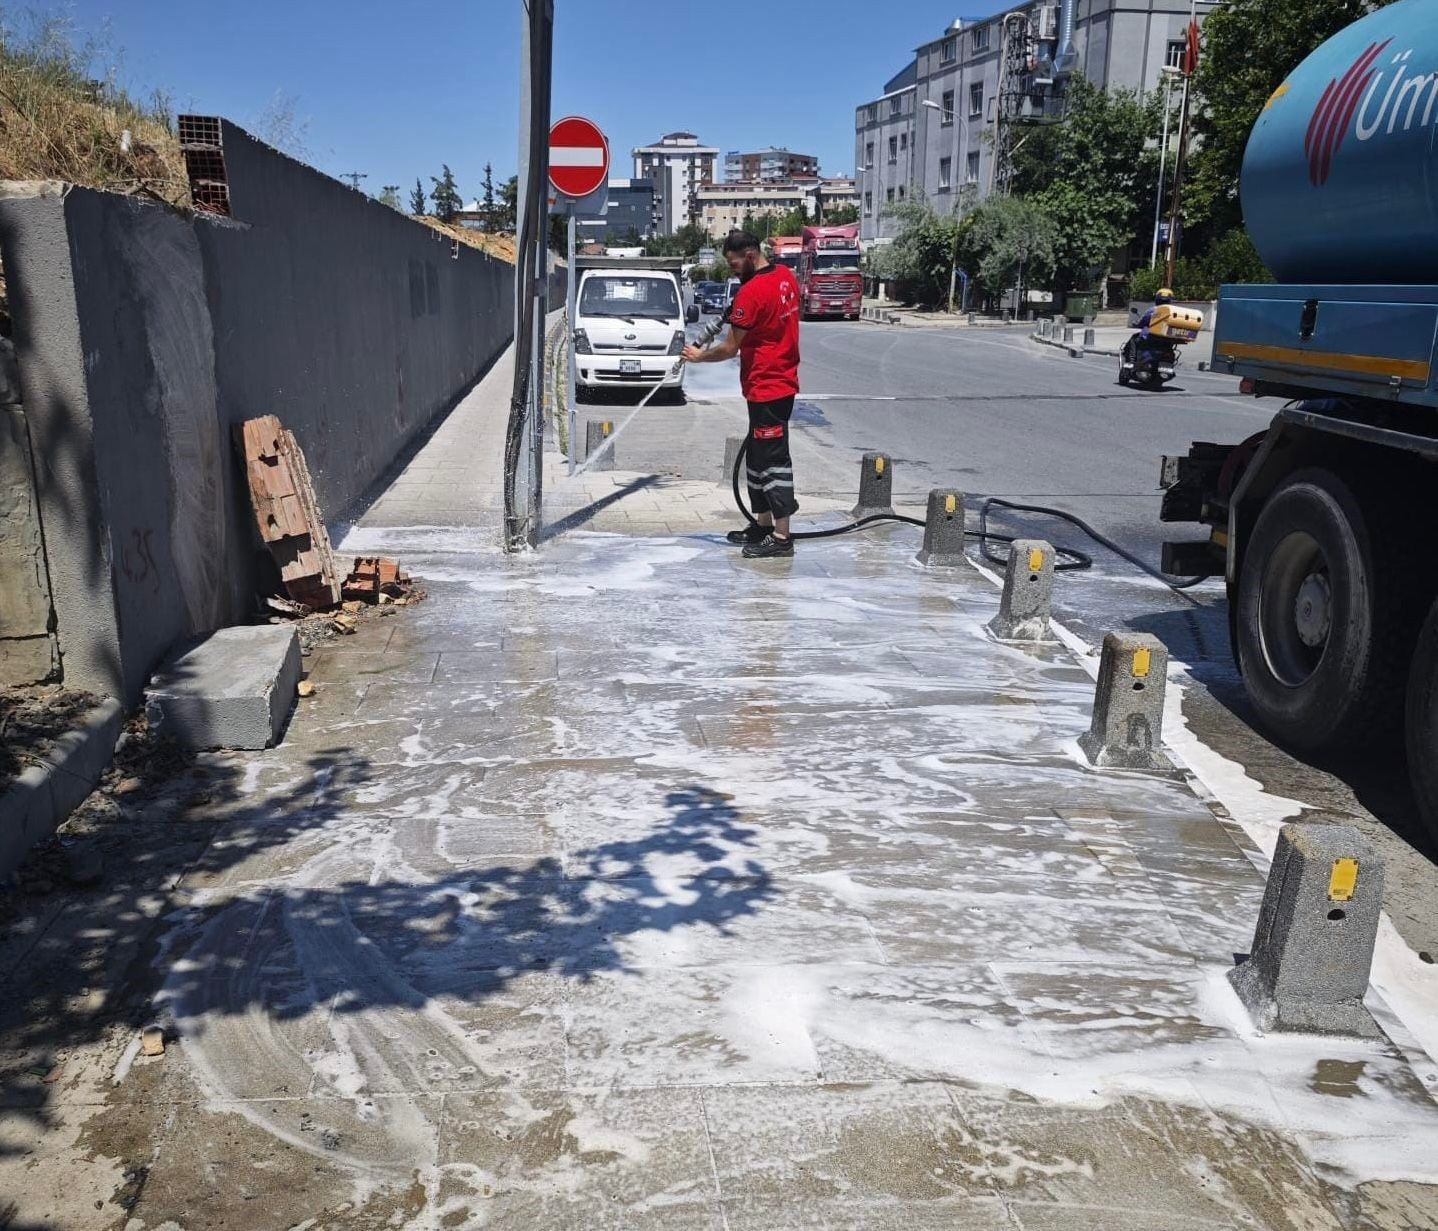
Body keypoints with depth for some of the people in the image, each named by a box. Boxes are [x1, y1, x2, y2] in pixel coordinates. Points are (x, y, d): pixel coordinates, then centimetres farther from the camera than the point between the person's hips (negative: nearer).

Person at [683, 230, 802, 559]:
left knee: (773, 459, -6)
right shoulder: (787, 277, 8)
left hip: (766, 389, -10)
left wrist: (700, 356, 2)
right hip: (782, 382, 10)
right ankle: (763, 525, 24)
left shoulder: (751, 291, -19)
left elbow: (730, 348, -13)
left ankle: (781, 537, -2)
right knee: (758, 457, 16)